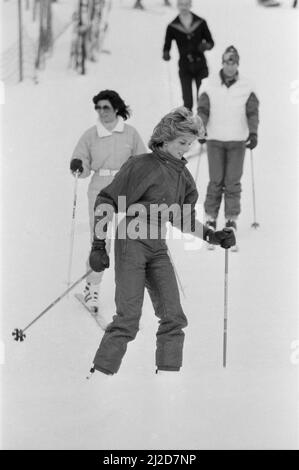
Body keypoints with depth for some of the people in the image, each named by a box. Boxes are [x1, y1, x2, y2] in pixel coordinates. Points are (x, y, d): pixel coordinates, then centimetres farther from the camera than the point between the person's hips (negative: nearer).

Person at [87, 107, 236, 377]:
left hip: (158, 249, 7)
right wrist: (99, 246, -13)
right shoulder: (141, 166, -11)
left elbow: (181, 218, 20)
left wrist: (212, 236, 7)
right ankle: (99, 374, -4)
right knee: (128, 318, -12)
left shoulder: (183, 175, 10)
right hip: (132, 243, -7)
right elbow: (105, 203, -9)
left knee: (173, 317, 0)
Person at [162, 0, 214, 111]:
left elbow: (211, 42, 8)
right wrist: (166, 54, -20)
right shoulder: (172, 27, -1)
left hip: (201, 66, 0)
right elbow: (167, 46, 3)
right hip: (185, 68, 0)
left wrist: (206, 46, -16)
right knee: (187, 102, -2)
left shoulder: (200, 23, 0)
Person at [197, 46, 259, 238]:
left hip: (238, 141, 0)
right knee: (216, 180, -1)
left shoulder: (247, 87, 2)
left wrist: (253, 133, -8)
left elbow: (252, 112, 2)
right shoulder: (210, 85, 1)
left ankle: (232, 218, 9)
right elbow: (203, 109, 1)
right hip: (215, 139, 0)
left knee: (233, 181, 0)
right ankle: (211, 217, 8)